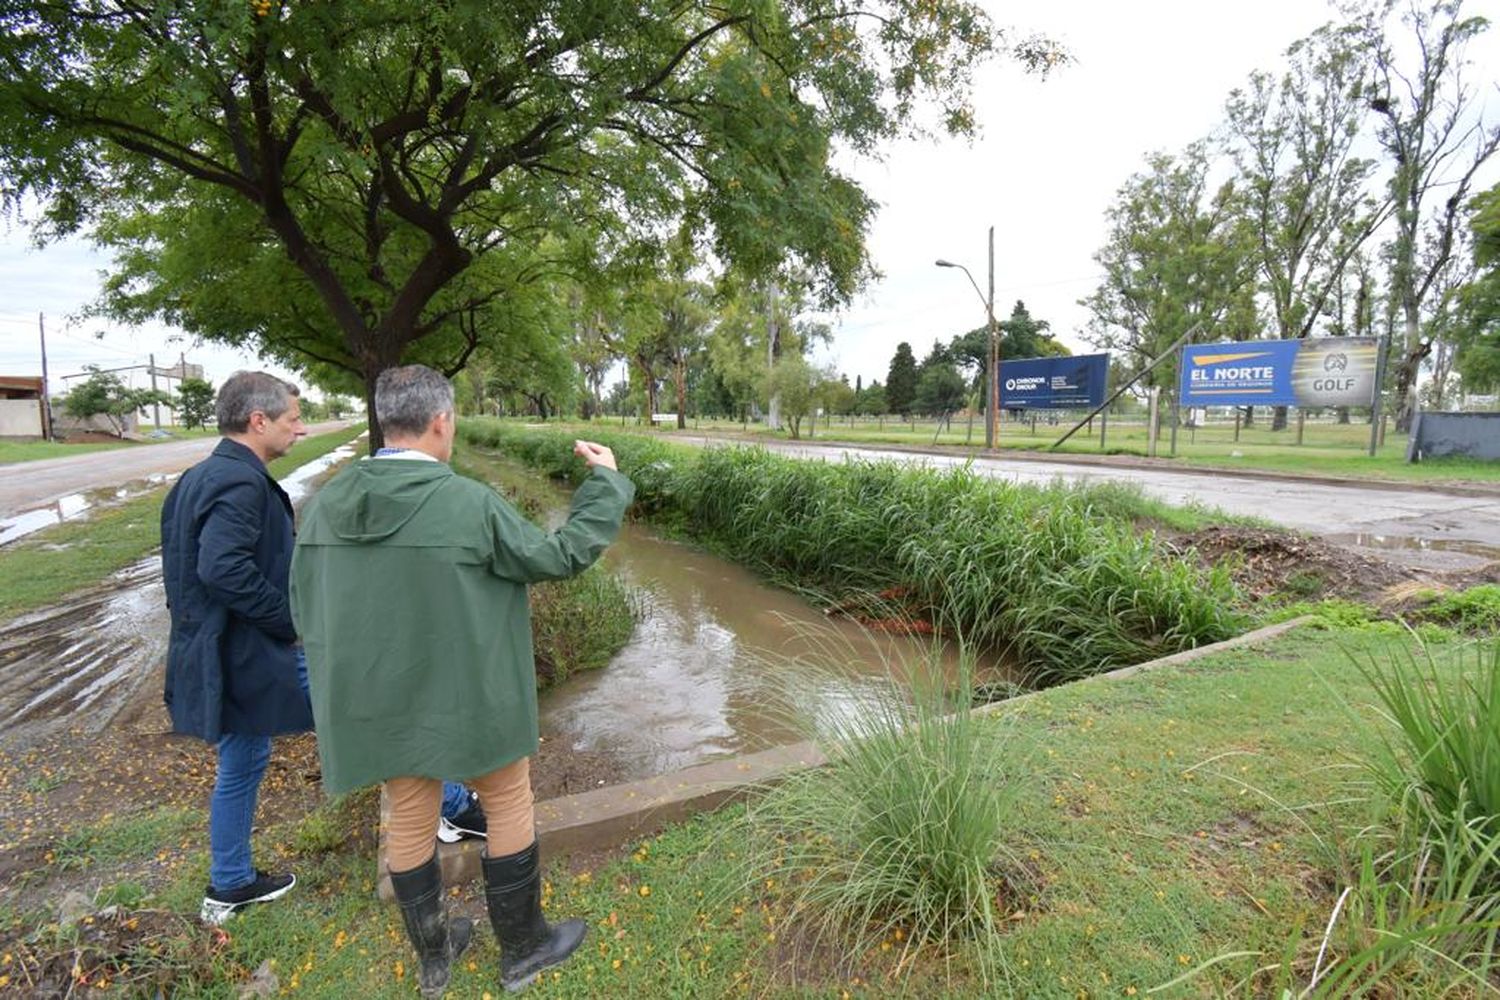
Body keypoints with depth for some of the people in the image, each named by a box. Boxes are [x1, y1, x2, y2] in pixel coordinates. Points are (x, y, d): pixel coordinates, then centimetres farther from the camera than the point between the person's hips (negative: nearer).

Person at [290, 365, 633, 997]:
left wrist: (351, 679, 17)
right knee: (509, 807, 15)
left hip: (381, 700, 6)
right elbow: (561, 557, -12)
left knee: (409, 820, 20)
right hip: (467, 697, -5)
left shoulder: (327, 505, -4)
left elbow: (307, 612, 4)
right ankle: (522, 949, 32)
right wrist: (605, 482, 0)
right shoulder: (469, 503, -22)